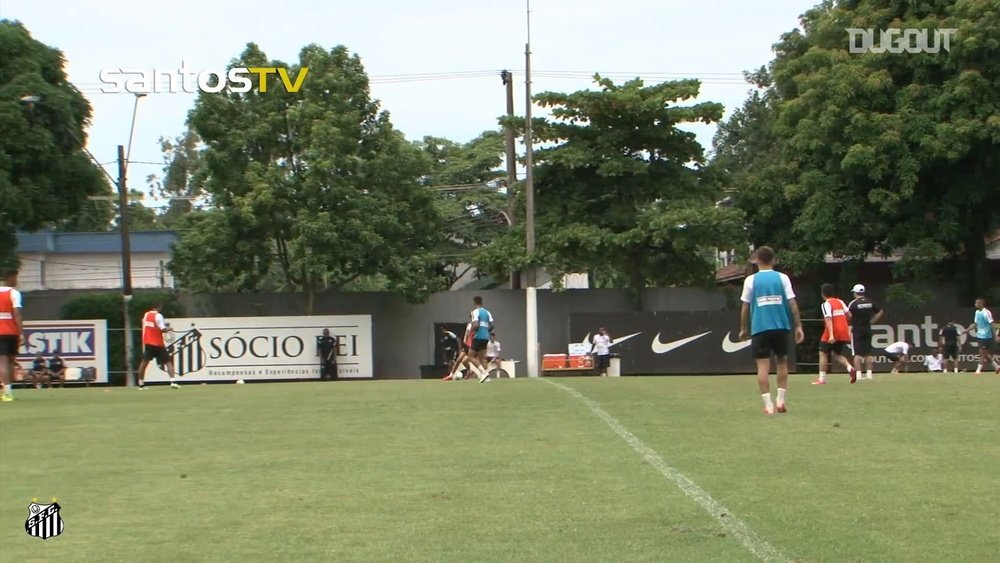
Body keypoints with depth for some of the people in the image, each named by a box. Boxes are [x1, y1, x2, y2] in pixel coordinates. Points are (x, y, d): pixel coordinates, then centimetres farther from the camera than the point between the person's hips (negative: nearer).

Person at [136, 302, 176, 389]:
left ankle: (141, 384, 20)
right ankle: (172, 381, -17)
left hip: (147, 342, 6)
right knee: (168, 361, -2)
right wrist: (169, 329, 0)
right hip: (157, 343, -6)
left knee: (144, 362, 17)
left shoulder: (146, 314, 8)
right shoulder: (158, 316, -12)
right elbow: (163, 329, -20)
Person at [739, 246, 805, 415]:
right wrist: (798, 326, 2)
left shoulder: (751, 280, 2)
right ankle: (781, 401, 12)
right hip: (781, 327, 1)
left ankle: (768, 405, -5)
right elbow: (792, 304, -2)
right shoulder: (782, 278, 3)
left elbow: (745, 307, 3)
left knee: (763, 365, 1)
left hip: (760, 328, -1)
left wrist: (744, 329, 14)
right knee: (782, 362, 16)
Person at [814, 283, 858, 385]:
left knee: (823, 353, 7)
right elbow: (849, 315, 14)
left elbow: (828, 319, -20)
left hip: (833, 334, -7)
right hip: (844, 332, 7)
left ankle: (822, 379, 4)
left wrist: (831, 335, -29)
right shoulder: (840, 301, 12)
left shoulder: (826, 304, -9)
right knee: (837, 353, 20)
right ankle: (850, 368, -6)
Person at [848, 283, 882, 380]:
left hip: (856, 331, -4)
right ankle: (869, 374, 8)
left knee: (857, 353, -3)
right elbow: (880, 311, 12)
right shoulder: (870, 302, 4)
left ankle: (858, 374, -9)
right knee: (868, 353, 10)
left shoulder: (853, 304, -12)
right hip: (867, 330, 5)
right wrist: (872, 321, 14)